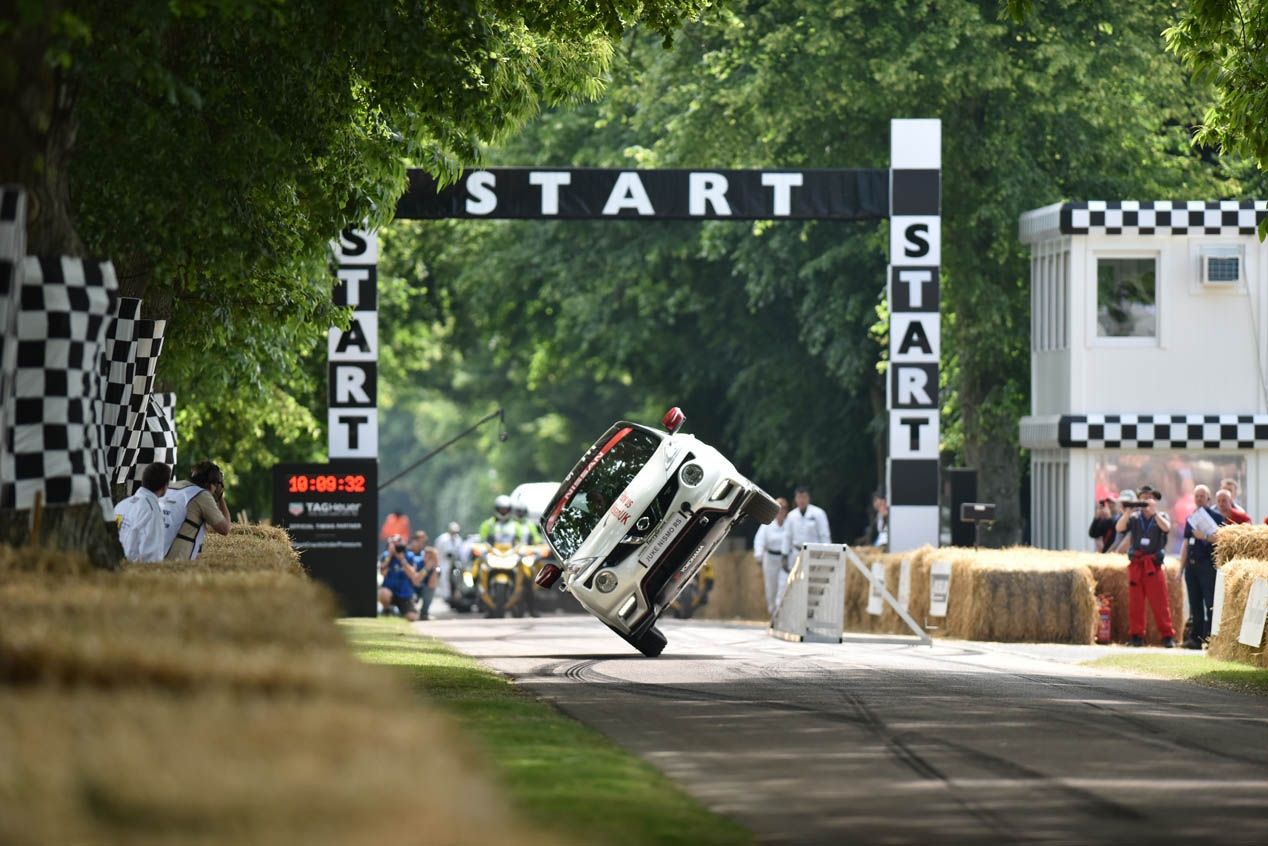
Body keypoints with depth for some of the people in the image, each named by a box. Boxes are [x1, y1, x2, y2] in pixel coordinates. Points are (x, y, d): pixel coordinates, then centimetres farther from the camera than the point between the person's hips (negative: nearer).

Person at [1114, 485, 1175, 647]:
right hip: (1136, 565, 2)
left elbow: (1166, 527, -13)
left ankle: (1168, 636, -2)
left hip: (1154, 565, -2)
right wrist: (1128, 511, -17)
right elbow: (1119, 528, -5)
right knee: (1135, 602, 2)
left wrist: (1154, 511, -19)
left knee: (1160, 602, -5)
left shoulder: (1161, 516, 8)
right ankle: (1136, 636, 7)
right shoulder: (1134, 517, 10)